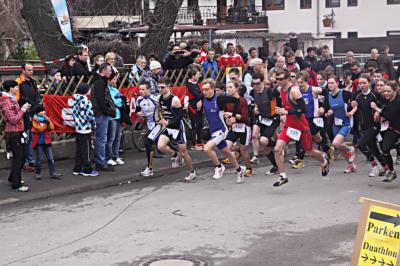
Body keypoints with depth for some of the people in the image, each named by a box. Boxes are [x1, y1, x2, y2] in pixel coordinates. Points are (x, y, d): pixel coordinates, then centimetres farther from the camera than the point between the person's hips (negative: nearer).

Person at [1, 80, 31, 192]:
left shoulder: (12, 99, 12)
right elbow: (13, 119, -21)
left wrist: (25, 109, 7)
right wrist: (23, 109, -15)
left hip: (18, 132, 9)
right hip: (13, 133, -9)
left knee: (21, 156, 17)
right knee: (18, 158, -6)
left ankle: (13, 178, 33)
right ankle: (16, 184, -1)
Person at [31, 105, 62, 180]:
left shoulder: (46, 118, 10)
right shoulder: (35, 120, -6)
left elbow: (52, 128, 2)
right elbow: (39, 129, -19)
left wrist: (48, 122, -14)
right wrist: (45, 122, -22)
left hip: (47, 141, 5)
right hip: (39, 142, -5)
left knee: (50, 158, 5)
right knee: (39, 159, 3)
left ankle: (52, 173, 9)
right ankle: (37, 173, 15)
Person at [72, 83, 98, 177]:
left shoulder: (75, 101, 6)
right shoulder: (86, 101, -16)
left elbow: (74, 112, 11)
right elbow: (90, 115, -16)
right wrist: (94, 124, -1)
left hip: (77, 128, 8)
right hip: (86, 129, -8)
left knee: (78, 150, 13)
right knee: (86, 150, -1)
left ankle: (77, 169, 18)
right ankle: (87, 170, 5)